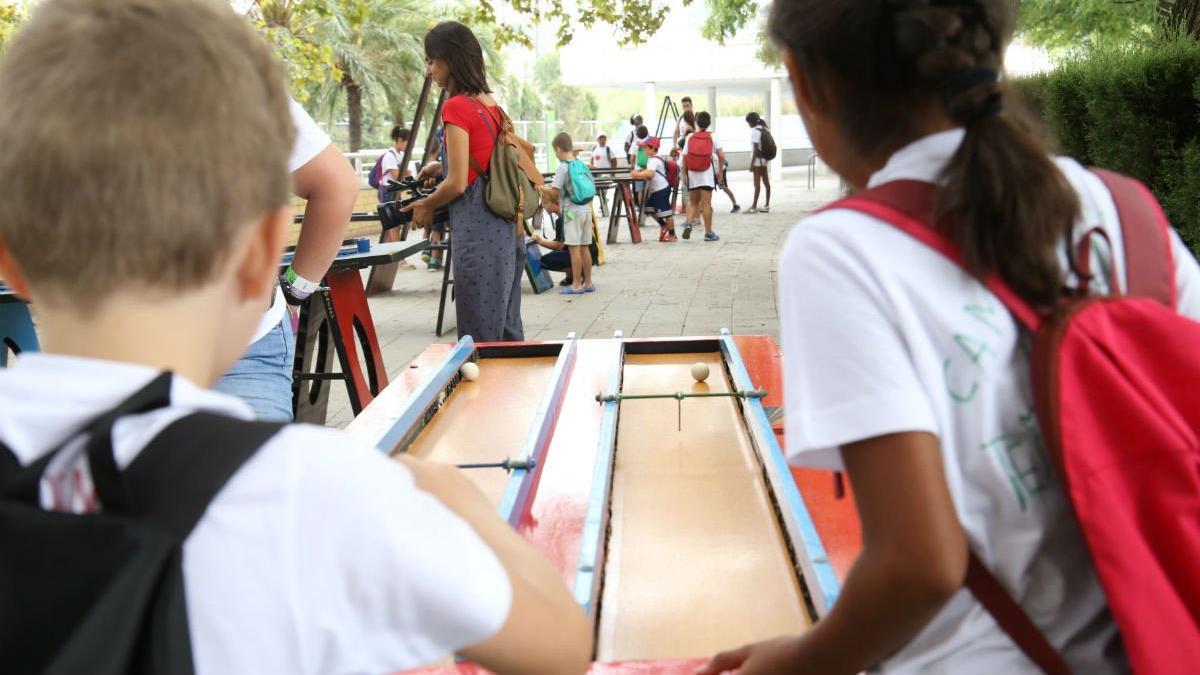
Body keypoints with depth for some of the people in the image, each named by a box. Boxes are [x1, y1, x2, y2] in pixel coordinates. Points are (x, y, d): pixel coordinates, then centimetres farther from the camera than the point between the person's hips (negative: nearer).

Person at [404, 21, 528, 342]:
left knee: (481, 338, 0)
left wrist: (427, 205, 3)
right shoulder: (492, 105, 11)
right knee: (507, 329, 16)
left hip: (478, 231, -8)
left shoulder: (456, 107, -11)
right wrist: (444, 166, 19)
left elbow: (457, 183, -14)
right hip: (508, 226, 8)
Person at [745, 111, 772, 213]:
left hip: (757, 159, -9)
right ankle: (767, 205, 15)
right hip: (764, 159, 9)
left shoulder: (755, 131, -15)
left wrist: (751, 163, -15)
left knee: (757, 183, -7)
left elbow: (755, 149, -18)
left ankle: (754, 207, -6)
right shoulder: (764, 129, 11)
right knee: (766, 182, 10)